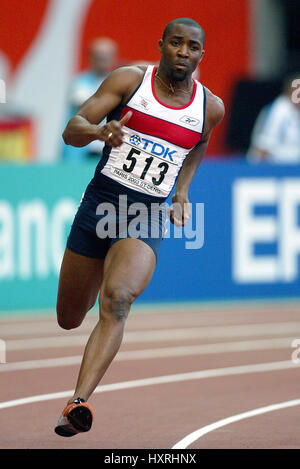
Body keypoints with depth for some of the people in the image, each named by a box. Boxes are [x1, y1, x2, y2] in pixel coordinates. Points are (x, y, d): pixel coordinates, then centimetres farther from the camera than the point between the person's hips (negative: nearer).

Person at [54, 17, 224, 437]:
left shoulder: (211, 108, 4)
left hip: (148, 218, -1)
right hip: (99, 202, 1)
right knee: (69, 319, 10)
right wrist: (100, 130, -30)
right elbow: (72, 130, -8)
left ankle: (79, 402, -39)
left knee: (116, 300, -29)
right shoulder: (129, 80, -3)